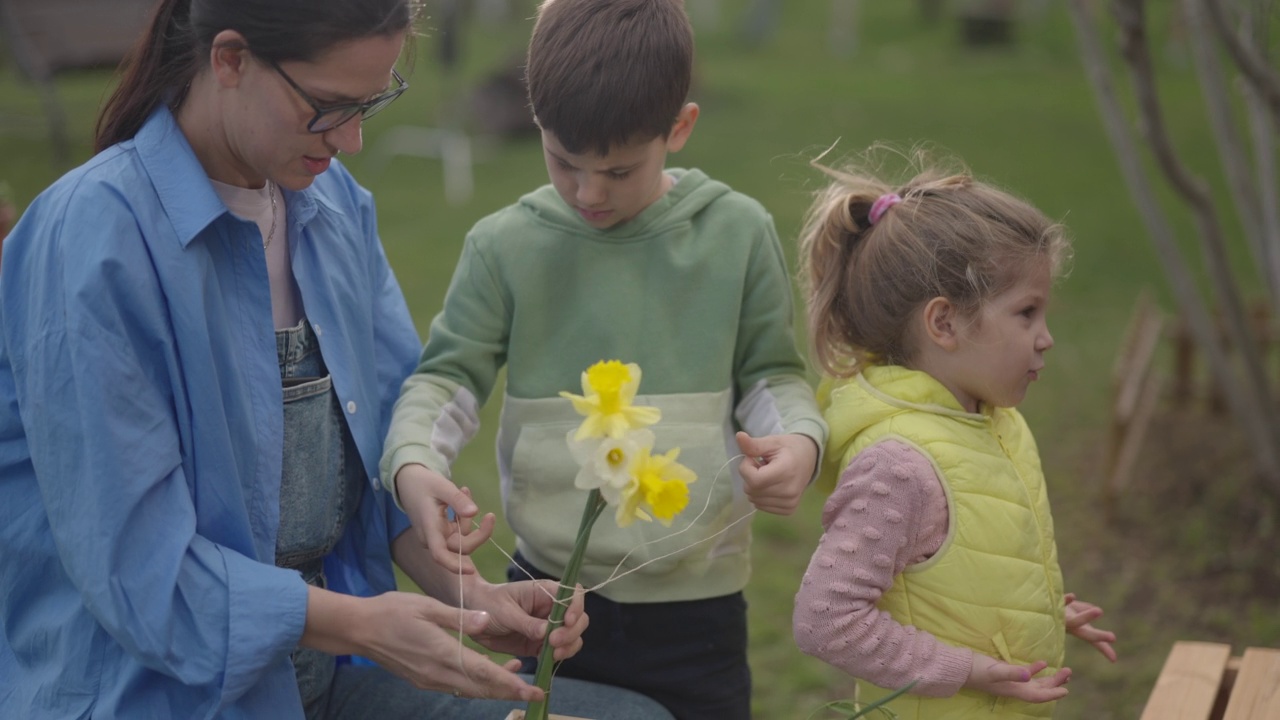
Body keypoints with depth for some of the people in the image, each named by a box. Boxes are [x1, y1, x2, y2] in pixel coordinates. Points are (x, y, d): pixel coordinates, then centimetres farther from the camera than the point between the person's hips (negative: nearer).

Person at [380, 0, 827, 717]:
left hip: (695, 598, 0)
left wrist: (800, 440, -14)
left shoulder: (739, 232, -1)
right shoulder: (505, 244, -3)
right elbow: (449, 375, 1)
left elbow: (772, 372, 6)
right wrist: (413, 462, -18)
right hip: (551, 594, 0)